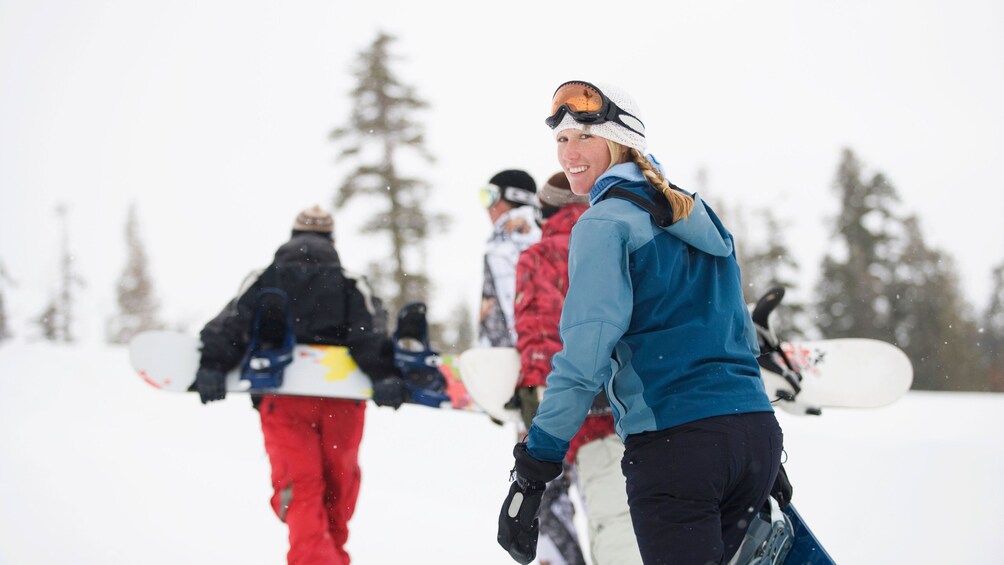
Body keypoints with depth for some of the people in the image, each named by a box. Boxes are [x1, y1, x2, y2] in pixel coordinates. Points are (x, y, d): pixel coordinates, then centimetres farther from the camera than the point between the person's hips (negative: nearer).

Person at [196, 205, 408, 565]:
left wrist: (212, 366, -13)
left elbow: (234, 323, -4)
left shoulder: (266, 280, 12)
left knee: (301, 489, -4)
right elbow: (366, 334, -7)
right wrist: (384, 375, -17)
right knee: (338, 485, 18)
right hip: (341, 398, 1)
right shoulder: (350, 285, 11)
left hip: (283, 399, -1)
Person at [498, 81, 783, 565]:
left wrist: (531, 472, -15)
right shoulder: (697, 217, 19)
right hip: (757, 434, 8)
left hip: (675, 441, -7)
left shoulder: (605, 223, -5)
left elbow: (584, 355, -15)